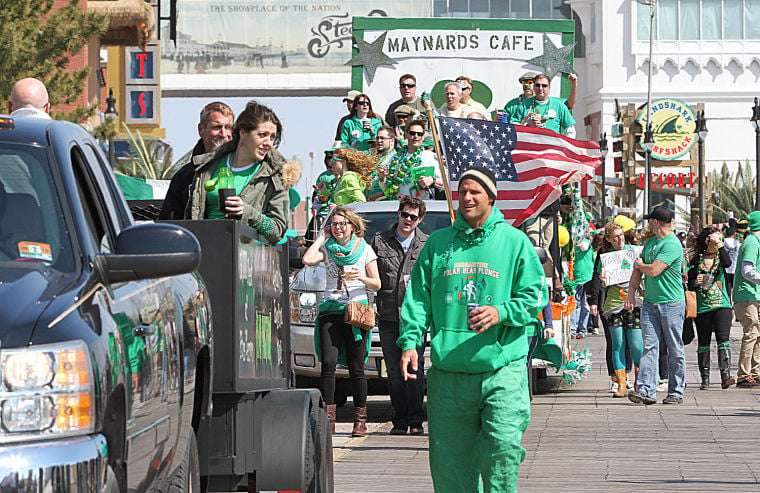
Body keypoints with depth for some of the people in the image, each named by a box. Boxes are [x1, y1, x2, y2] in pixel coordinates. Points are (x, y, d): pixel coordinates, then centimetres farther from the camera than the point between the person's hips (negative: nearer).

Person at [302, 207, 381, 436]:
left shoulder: (364, 249, 8)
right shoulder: (327, 248, 12)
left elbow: (376, 284, 10)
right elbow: (308, 260, -9)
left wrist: (362, 278, -11)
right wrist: (322, 237, 3)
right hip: (330, 311, 1)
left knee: (356, 367, -2)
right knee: (328, 364, -10)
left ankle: (360, 418, 4)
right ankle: (328, 417, -10)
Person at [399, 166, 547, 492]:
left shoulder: (514, 241, 5)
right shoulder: (438, 243, 13)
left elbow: (535, 294, 3)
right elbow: (418, 298, 12)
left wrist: (501, 313, -14)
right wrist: (410, 342, -1)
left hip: (502, 370, -3)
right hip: (448, 372, 3)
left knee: (503, 449, -13)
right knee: (450, 458, 5)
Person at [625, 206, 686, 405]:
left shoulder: (672, 245, -13)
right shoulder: (649, 243, 15)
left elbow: (654, 270, -20)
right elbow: (638, 270, 22)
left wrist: (639, 264, 0)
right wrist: (631, 292, 11)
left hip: (671, 304, -7)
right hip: (650, 303, 7)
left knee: (675, 350, 2)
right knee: (649, 347, -4)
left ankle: (675, 392, 9)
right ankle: (646, 390, -11)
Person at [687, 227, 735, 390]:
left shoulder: (720, 257, 9)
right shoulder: (696, 261, 6)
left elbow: (728, 262, -15)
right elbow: (688, 284, 9)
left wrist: (720, 245, -14)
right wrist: (695, 282, -11)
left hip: (722, 305, -1)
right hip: (702, 308, 1)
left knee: (723, 339, -15)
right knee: (703, 344, 5)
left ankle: (725, 376, -22)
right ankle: (704, 379, 14)